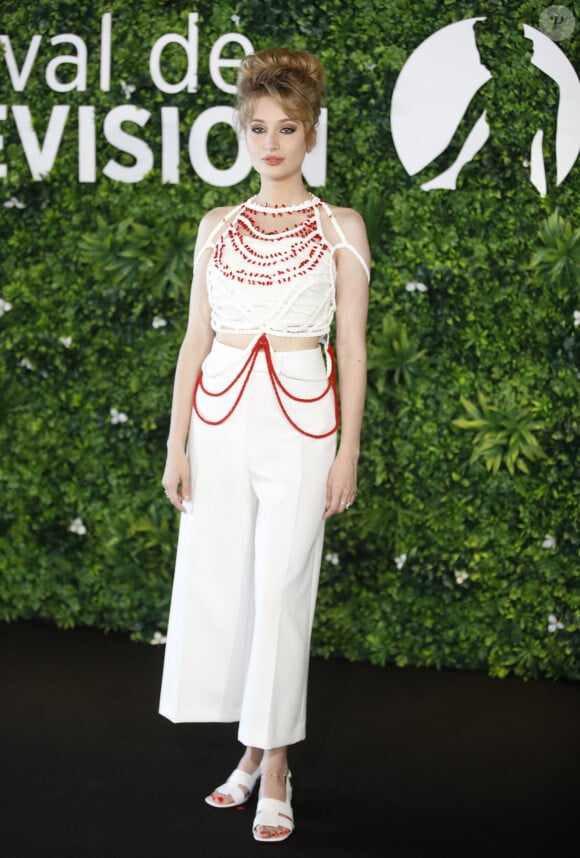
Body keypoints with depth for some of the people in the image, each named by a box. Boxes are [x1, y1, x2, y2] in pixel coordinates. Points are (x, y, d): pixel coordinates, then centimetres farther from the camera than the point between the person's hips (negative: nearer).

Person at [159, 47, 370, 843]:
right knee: (215, 584, 5)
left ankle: (275, 765, 9)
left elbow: (352, 347, 0)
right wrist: (177, 442, 4)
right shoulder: (218, 226, 9)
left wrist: (349, 449, -5)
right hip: (221, 413, 4)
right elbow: (196, 337, 9)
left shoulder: (341, 226, 1)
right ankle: (253, 750, 21)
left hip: (299, 419, -3)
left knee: (281, 590, -3)